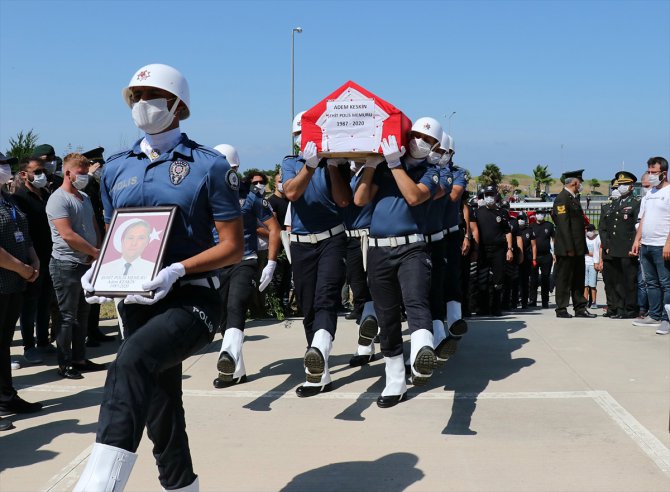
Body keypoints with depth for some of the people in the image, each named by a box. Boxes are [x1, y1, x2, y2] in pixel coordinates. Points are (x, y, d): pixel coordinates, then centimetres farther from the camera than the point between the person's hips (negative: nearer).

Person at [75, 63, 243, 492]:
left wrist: (177, 270, -22)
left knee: (132, 362, -34)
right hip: (137, 303, 6)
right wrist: (98, 272, -2)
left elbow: (233, 247, -7)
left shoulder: (209, 166, -5)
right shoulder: (116, 170, 11)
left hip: (192, 299, -6)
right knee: (161, 414, 14)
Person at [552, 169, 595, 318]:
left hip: (577, 247, 10)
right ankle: (561, 309, 4)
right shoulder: (562, 199, -12)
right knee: (564, 278, -2)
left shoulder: (574, 198, 18)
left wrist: (582, 247, 17)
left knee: (578, 279, 12)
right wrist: (569, 248, -22)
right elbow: (563, 225, -19)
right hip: (567, 249, -10)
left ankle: (580, 308, 17)